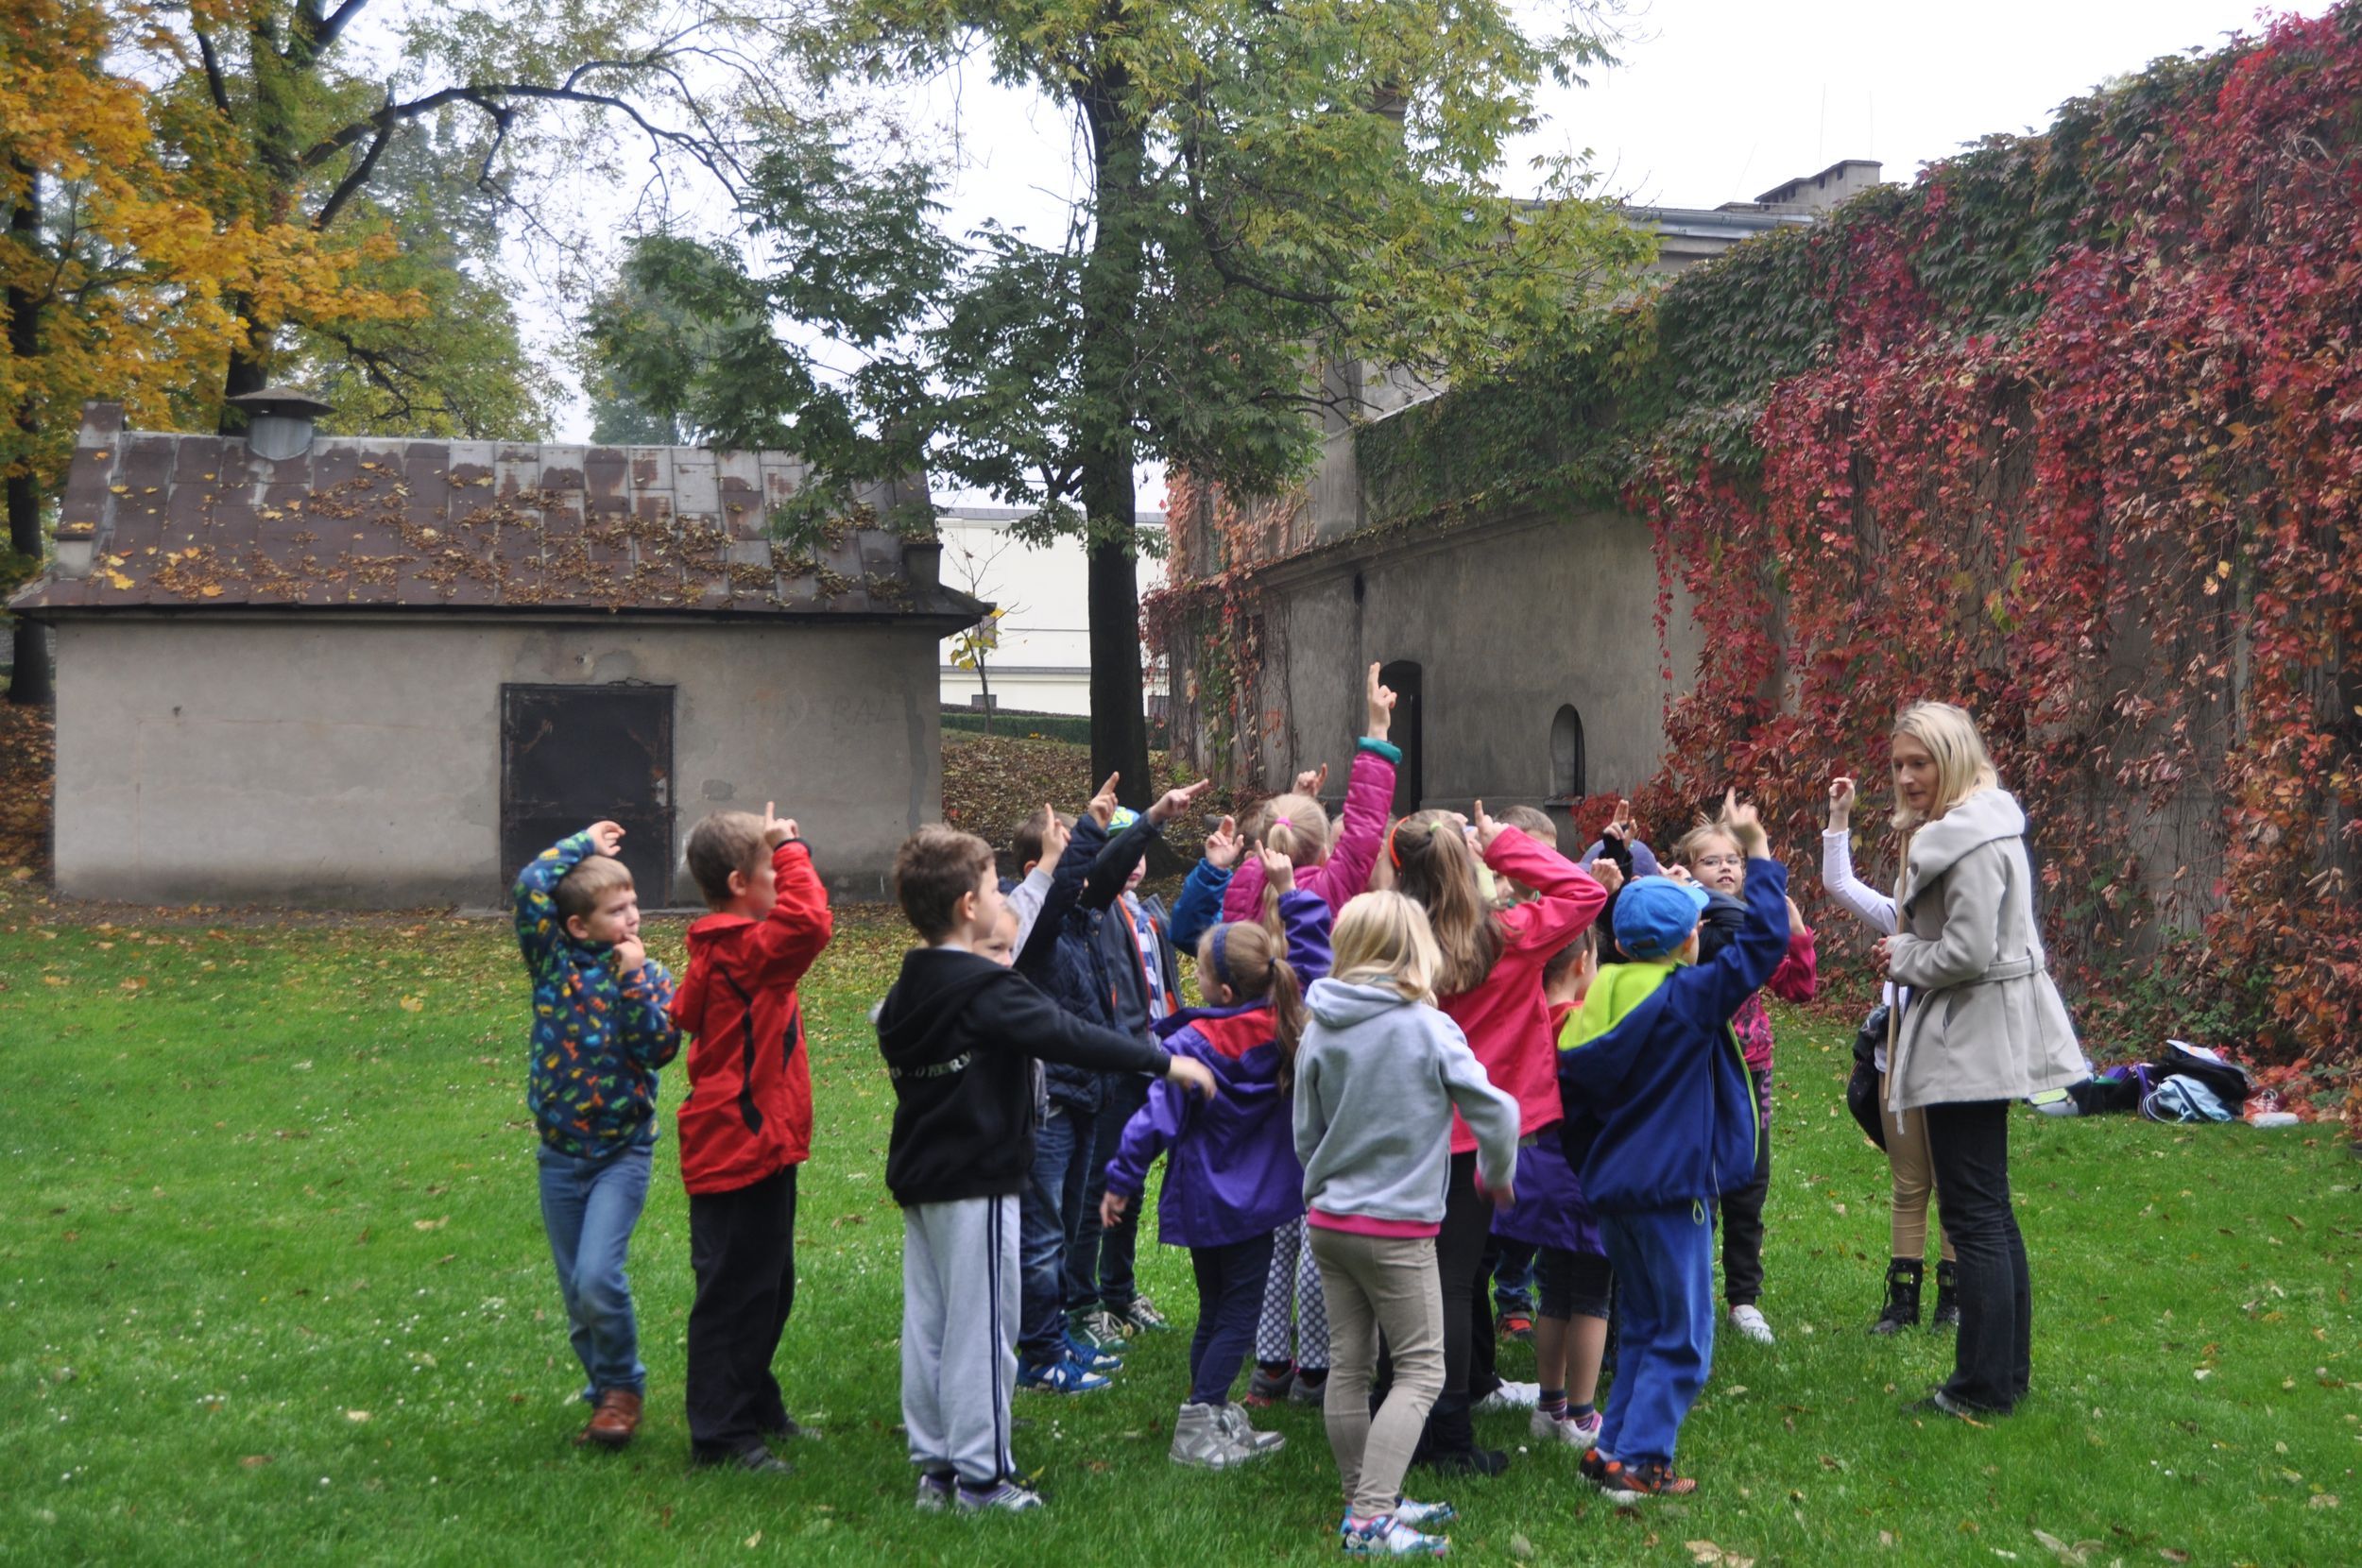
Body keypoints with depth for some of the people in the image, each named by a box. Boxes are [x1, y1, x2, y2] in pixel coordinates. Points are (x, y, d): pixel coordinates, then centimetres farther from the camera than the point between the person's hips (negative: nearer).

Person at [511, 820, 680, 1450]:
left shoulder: (647, 975, -2)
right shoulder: (554, 964, -2)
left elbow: (660, 1047, -16)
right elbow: (528, 888, -15)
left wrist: (632, 982, -19)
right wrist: (581, 843, -5)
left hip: (622, 1152, -2)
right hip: (559, 1154, 3)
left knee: (598, 1276, -17)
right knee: (576, 1291, 9)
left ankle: (621, 1387, 5)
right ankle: (608, 1392, 27)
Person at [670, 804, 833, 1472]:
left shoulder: (719, 950, 11)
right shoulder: (743, 951, -20)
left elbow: (686, 1013, 28)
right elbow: (807, 921, -39)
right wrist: (792, 851, -23)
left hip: (755, 1146, 11)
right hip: (742, 1148, -11)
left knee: (767, 1288, 21)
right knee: (736, 1293, -1)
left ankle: (756, 1409, 33)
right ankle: (721, 1435, 8)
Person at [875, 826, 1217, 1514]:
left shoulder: (904, 992, 8)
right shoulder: (986, 990, -19)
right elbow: (1069, 1036, -25)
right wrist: (1164, 1061, -22)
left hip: (919, 1179, 9)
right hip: (977, 1184, -9)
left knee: (927, 1323, 12)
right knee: (981, 1329, -1)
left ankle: (935, 1466, 21)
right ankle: (982, 1477, 5)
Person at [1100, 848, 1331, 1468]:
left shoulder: (1195, 1044, -18)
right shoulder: (1289, 1023, -9)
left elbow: (1156, 1116, -17)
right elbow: (1313, 952, 3)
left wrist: (1121, 1181, -9)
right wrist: (1288, 889, 6)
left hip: (1201, 1201, -1)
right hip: (1256, 1201, 1)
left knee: (1214, 1310, 15)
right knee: (1238, 1313, 5)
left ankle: (1216, 1418, 22)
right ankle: (1201, 1422, -2)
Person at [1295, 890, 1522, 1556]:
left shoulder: (1319, 1030, 1)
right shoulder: (1429, 1028, -13)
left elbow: (1304, 1133, 10)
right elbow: (1493, 1110, -10)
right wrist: (1497, 1175, 10)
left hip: (1328, 1219, 6)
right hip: (1399, 1227, -6)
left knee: (1348, 1365, 13)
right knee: (1420, 1370, 2)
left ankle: (1366, 1502, 24)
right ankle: (1370, 1519, -7)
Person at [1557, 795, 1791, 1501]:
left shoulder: (1604, 994, 4)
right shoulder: (1690, 997, -15)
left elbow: (1571, 1080, 7)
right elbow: (1762, 940, -13)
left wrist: (1589, 1160, 19)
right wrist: (1758, 852, -5)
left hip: (1614, 1185, 7)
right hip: (1671, 1187, -7)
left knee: (1641, 1326, 20)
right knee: (1680, 1338, 2)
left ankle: (1613, 1446, 22)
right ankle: (1638, 1461, 1)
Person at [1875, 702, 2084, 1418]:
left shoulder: (1972, 839, -18)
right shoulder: (1954, 828, 14)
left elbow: (1969, 952, -23)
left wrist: (1901, 957, -8)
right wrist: (1904, 950, 5)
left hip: (1970, 1043, -11)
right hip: (1970, 1041, 11)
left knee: (1975, 1212, -5)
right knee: (1990, 1210, 16)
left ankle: (1985, 1386, 1)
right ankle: (2008, 1368, 25)